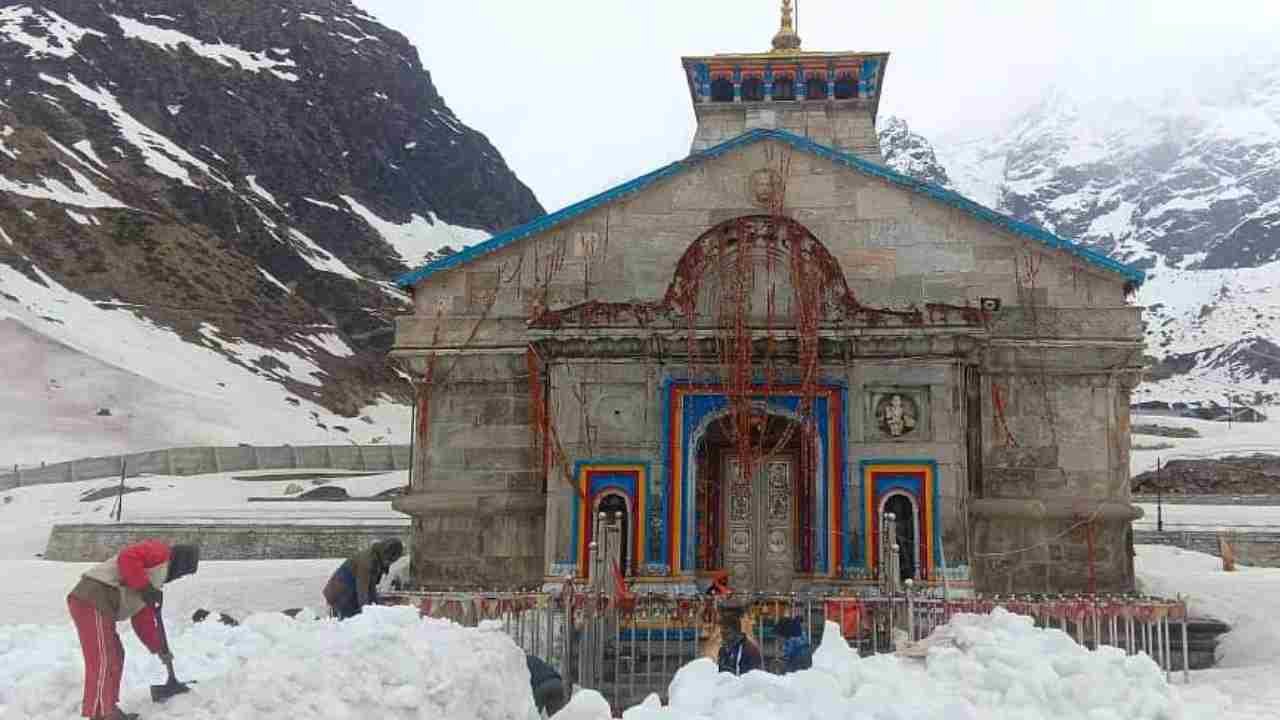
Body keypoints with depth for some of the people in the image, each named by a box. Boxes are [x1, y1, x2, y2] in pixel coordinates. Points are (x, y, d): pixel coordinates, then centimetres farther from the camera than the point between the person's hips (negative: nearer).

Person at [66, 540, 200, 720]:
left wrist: (159, 648, 26)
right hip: (93, 601, -11)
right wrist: (146, 589, -16)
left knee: (115, 658, 18)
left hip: (93, 602, 11)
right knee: (103, 661, -10)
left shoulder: (156, 578, 28)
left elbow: (143, 618, 28)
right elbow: (127, 558, -19)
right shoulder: (160, 552, 0)